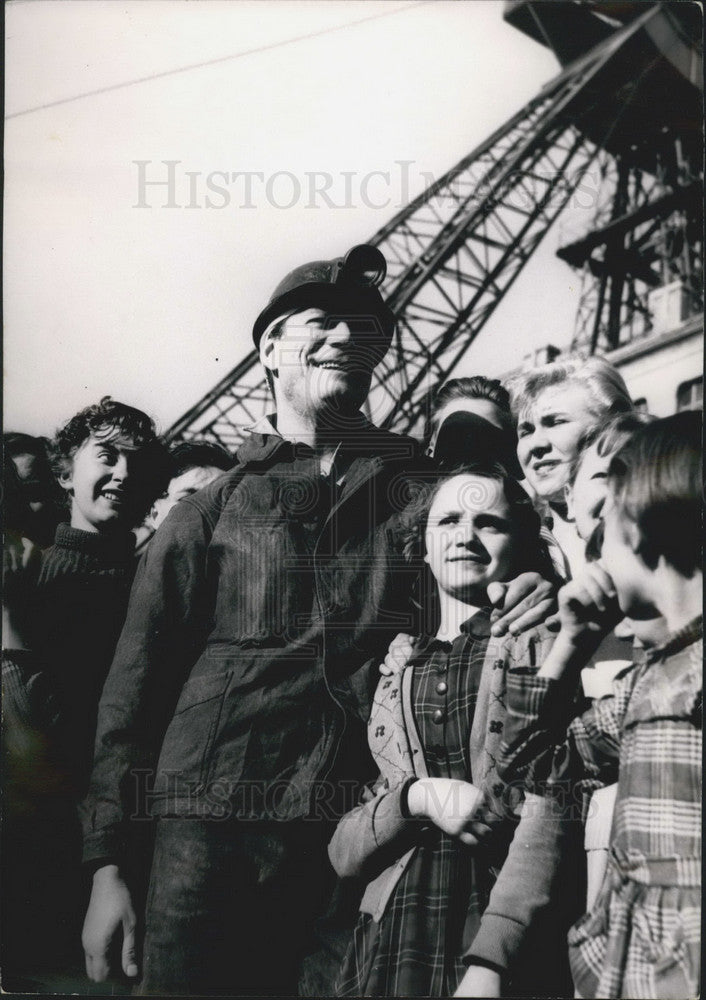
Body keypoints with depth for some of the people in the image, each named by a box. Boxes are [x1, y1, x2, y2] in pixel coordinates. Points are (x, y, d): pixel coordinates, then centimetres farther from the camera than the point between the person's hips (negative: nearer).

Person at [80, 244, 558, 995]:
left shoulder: (423, 488, 10)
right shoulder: (210, 512, 7)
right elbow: (138, 682, 6)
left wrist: (533, 598, -7)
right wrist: (106, 863, 2)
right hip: (213, 822, 0)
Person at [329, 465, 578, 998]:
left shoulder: (542, 644, 0)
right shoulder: (395, 678, 12)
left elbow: (551, 813, -10)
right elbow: (345, 852, 8)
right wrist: (418, 798, -11)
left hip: (512, 951, -3)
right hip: (391, 943, 3)